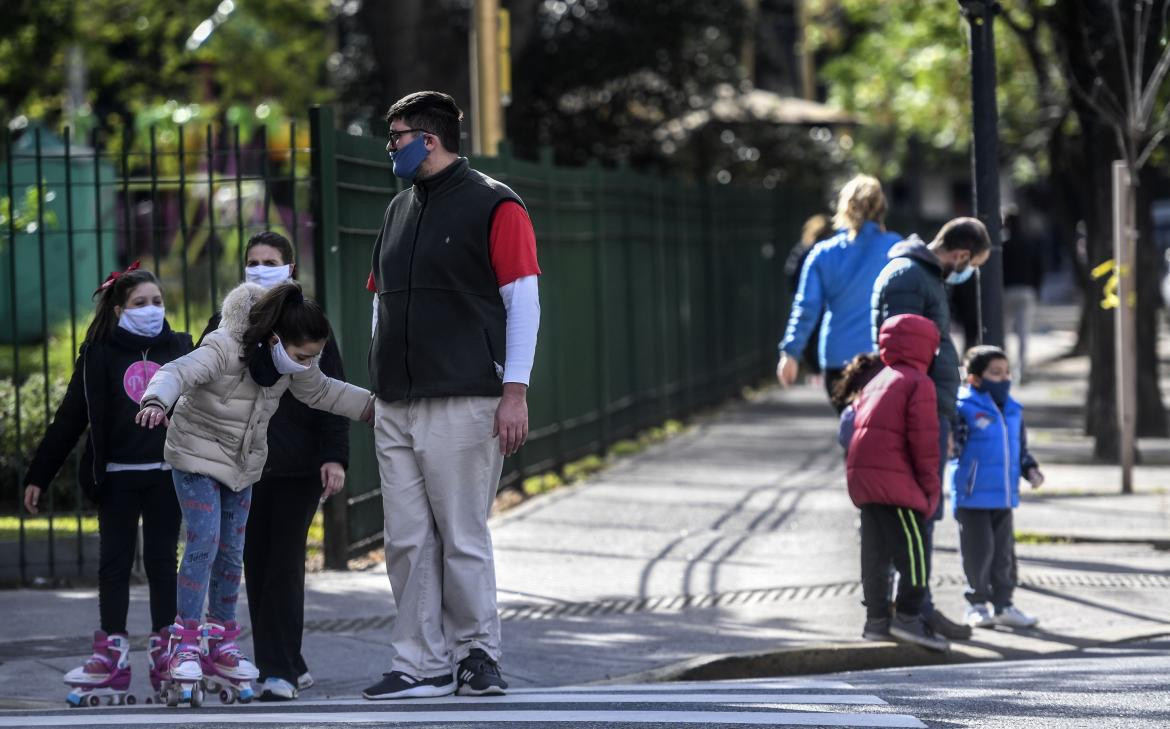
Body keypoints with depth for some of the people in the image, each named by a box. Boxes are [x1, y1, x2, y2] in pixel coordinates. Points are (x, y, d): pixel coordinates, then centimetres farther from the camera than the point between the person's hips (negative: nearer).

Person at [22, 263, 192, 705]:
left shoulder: (179, 349, 6)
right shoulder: (100, 354, 0)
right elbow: (69, 419, 0)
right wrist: (38, 475, -3)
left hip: (167, 474, 1)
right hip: (117, 477, -1)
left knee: (161, 561, 6)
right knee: (115, 562, 1)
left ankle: (166, 651, 12)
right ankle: (112, 657, 4)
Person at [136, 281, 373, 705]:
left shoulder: (291, 362, -7)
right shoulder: (224, 349, -30)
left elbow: (321, 392, 11)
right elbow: (178, 372, -45)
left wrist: (375, 405, 9)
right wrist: (156, 401, -65)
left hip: (243, 462, 7)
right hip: (197, 453, -7)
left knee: (231, 552, 8)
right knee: (204, 542, -16)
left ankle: (221, 643, 18)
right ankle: (185, 644, -12)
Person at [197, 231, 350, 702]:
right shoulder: (225, 326, 11)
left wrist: (334, 457, -10)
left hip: (298, 468, -3)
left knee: (284, 566, -6)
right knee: (256, 566, 4)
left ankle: (280, 671, -6)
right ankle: (290, 666, 12)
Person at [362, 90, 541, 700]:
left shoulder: (493, 206, -3)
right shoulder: (400, 209, 19)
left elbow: (523, 300, -6)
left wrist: (515, 392, -12)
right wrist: (378, 386, 19)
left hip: (462, 403, -7)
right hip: (396, 409, 7)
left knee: (463, 539, -4)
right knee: (407, 541, 4)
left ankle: (477, 653, 8)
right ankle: (423, 665, 8)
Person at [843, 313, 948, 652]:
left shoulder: (875, 382, 23)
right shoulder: (918, 383, -2)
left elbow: (853, 424, 21)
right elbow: (924, 437, -10)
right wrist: (931, 486, -5)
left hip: (860, 473, 8)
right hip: (894, 476, -8)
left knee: (875, 550, 12)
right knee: (912, 546, -7)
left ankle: (876, 619, 15)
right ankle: (908, 615, -13)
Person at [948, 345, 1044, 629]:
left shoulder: (1013, 411, 11)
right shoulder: (964, 408, -12)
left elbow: (1020, 447, 21)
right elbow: (950, 443, -18)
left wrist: (1030, 468, 6)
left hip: (1004, 496, 7)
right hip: (973, 496, -7)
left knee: (1004, 551, 11)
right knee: (979, 549, -2)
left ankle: (1003, 603, 19)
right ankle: (976, 603, 12)